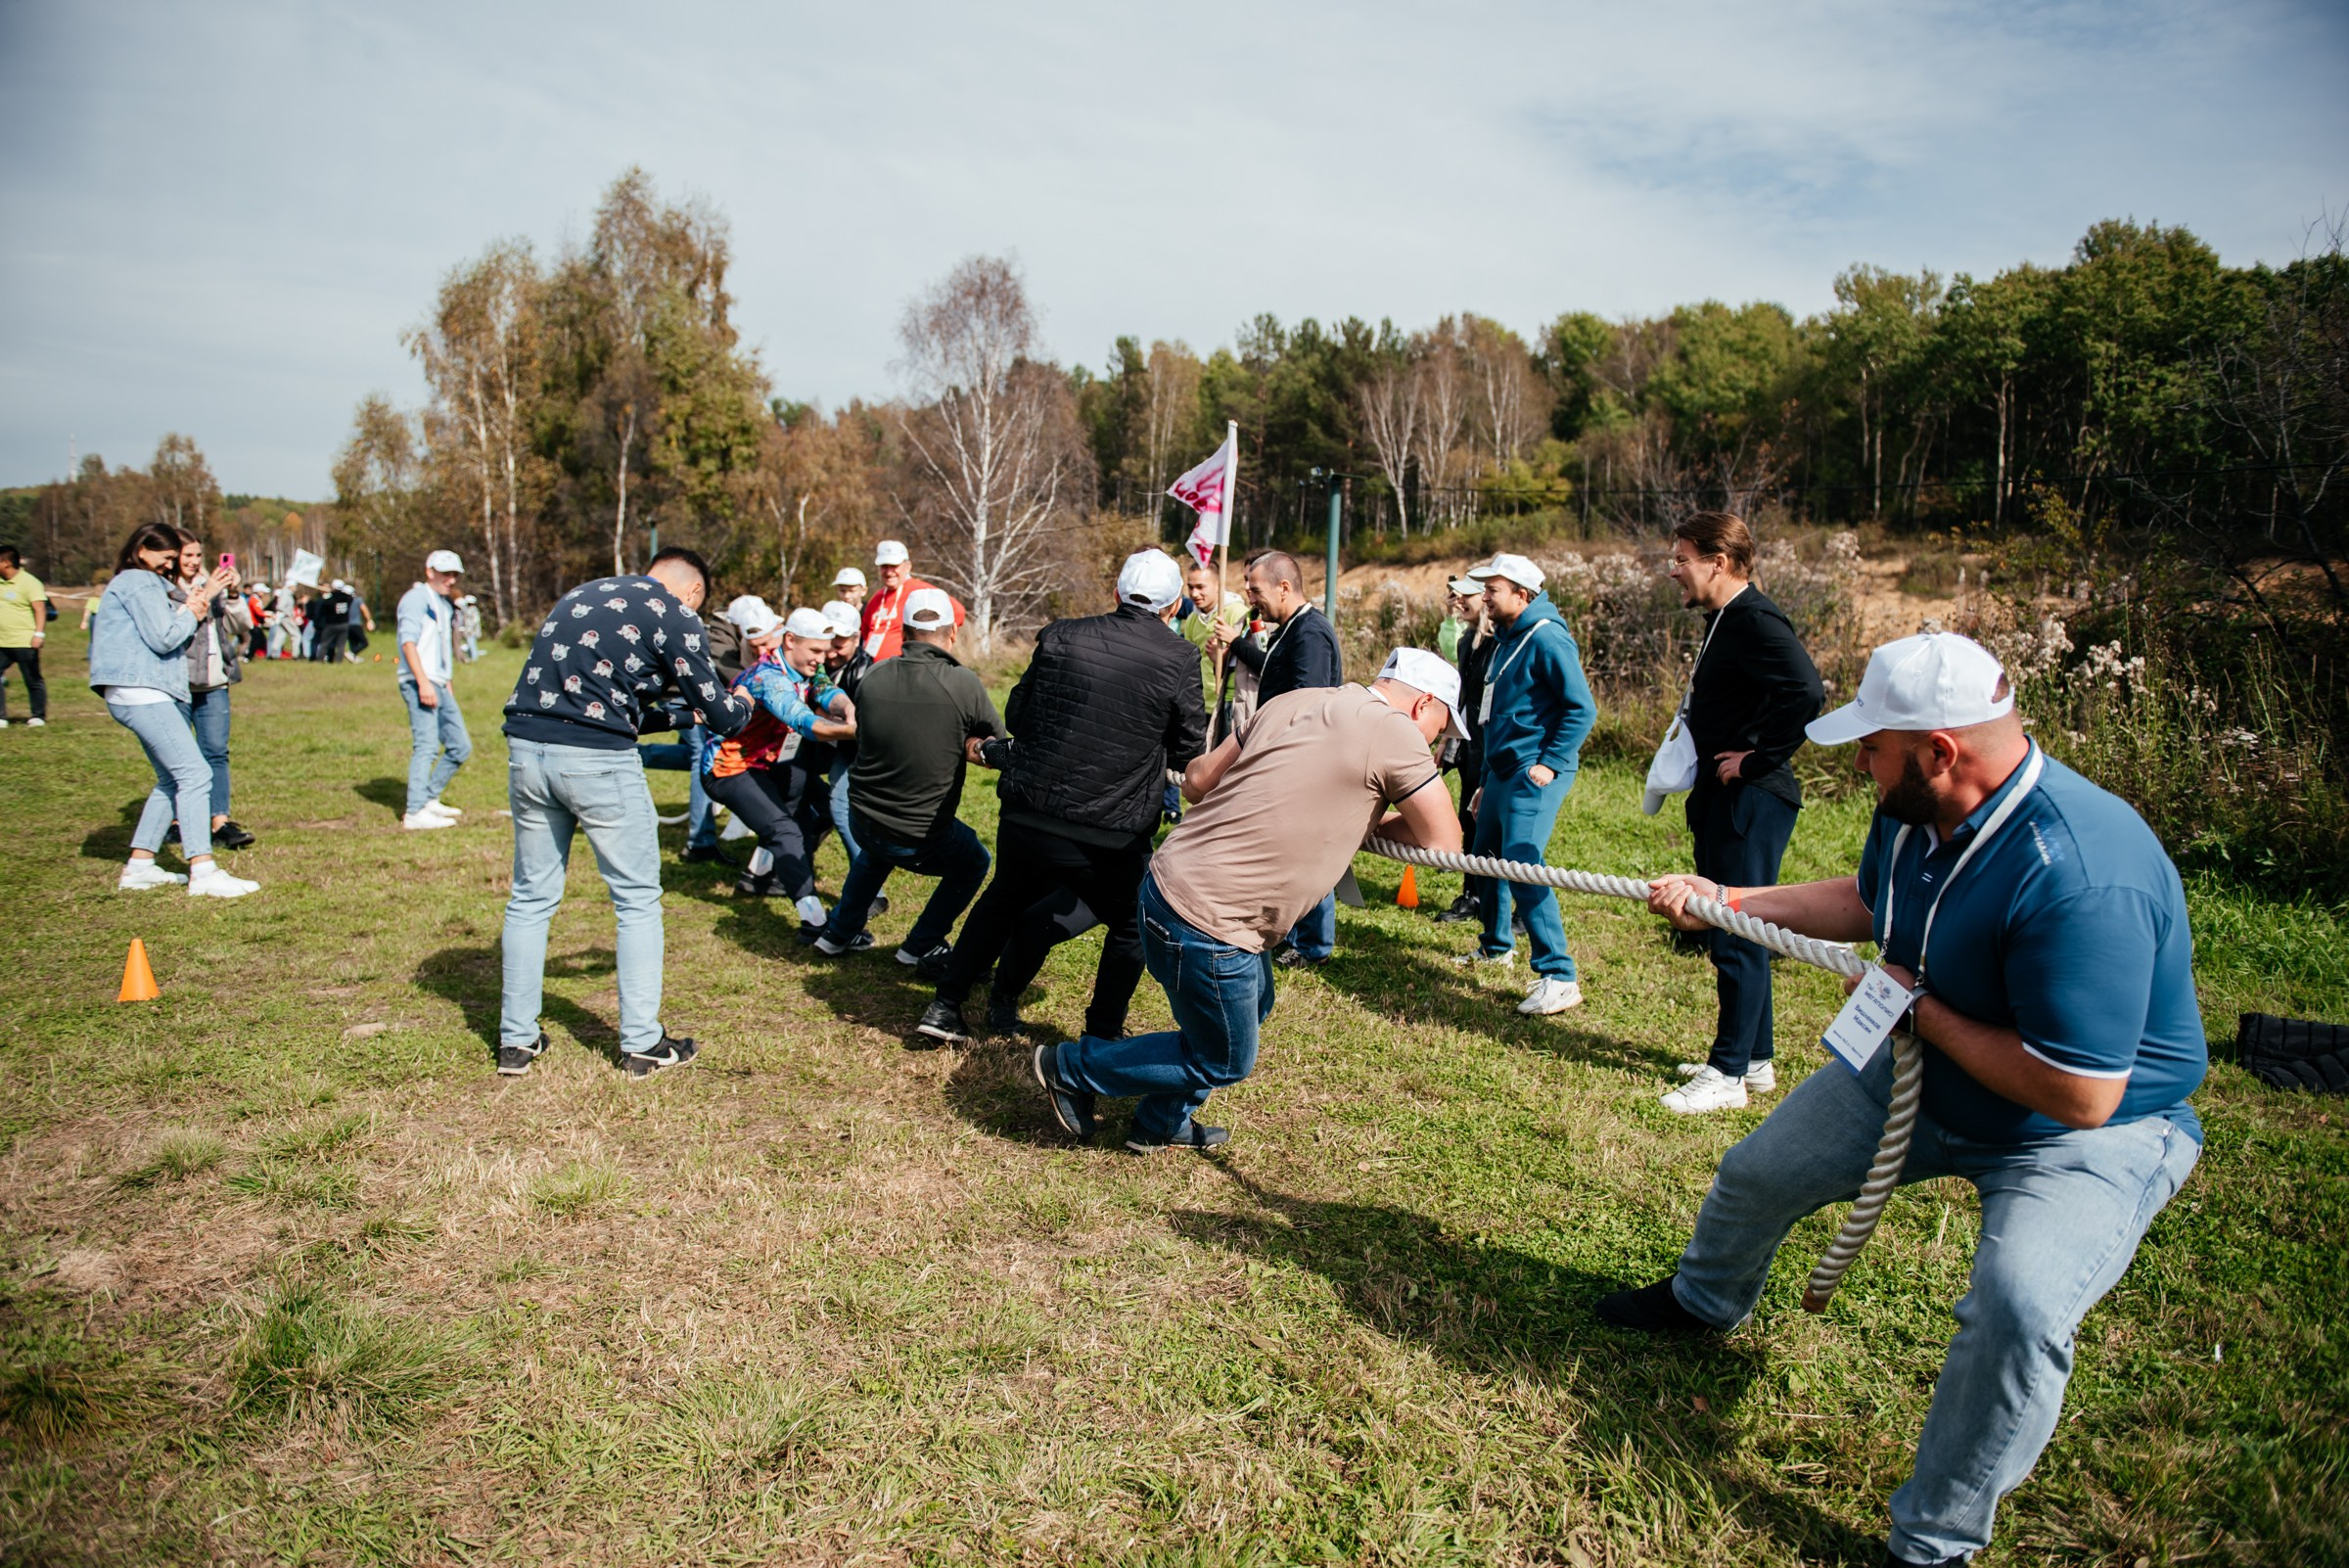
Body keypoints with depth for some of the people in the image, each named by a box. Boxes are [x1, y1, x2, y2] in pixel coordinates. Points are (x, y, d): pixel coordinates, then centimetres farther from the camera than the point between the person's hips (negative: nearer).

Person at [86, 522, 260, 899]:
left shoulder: (143, 583, 25)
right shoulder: (139, 582, -6)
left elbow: (172, 637, 17)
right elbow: (163, 639, -14)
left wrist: (190, 607, 6)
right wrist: (193, 613, 2)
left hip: (145, 694, 11)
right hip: (140, 692, -11)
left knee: (172, 779, 13)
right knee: (194, 773, -16)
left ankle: (139, 867, 15)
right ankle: (203, 872, -21)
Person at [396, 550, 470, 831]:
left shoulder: (445, 606, 23)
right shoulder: (417, 598, -5)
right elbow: (408, 641, -15)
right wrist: (423, 682, -22)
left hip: (440, 686, 9)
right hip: (419, 684, -9)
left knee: (460, 747, 10)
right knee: (427, 747, -14)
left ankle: (429, 800, 21)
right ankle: (415, 813, -13)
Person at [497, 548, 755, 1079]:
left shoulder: (581, 595, 22)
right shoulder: (673, 615, 1)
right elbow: (721, 716, 1)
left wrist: (675, 716, 34)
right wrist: (744, 705, 23)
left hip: (527, 750, 6)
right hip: (597, 761, -6)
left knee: (532, 897, 17)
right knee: (637, 900, 8)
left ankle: (516, 1040, 23)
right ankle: (642, 1044, 13)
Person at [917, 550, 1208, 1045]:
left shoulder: (1060, 636, 1)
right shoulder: (1178, 659, -7)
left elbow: (1016, 715, 10)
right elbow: (1190, 753, 1)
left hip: (1027, 818, 3)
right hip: (1111, 837, -3)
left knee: (1003, 903, 29)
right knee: (1131, 928, 24)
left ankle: (945, 1007, 34)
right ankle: (1102, 1035, 28)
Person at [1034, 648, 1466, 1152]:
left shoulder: (1294, 701, 8)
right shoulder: (1394, 732, -12)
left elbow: (1198, 779, 12)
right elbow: (1444, 841, -7)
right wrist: (1377, 820, 9)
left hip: (1169, 878, 8)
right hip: (1205, 924, -8)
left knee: (1254, 1006, 29)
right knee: (1224, 1063, 14)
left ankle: (1162, 1122, 42)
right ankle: (1070, 1067, 23)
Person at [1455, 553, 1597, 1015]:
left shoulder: (1546, 639, -14)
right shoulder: (1507, 640, 16)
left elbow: (1582, 709, -17)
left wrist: (1550, 764, -21)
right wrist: (1488, 782, 25)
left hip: (1535, 774, -10)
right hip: (1503, 771, 10)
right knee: (1486, 857, 18)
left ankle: (1558, 978, -14)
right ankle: (1497, 947, 38)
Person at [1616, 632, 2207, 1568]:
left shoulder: (2080, 877, -39)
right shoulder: (1914, 812, -12)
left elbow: (2079, 1096, -36)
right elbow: (1866, 901, 12)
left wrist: (1922, 1008, -25)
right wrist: (1729, 901, 5)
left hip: (2092, 1136, -8)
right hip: (1927, 1071, 8)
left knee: (2018, 1307, -33)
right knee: (1757, 1174, 16)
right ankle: (1704, 1303, 51)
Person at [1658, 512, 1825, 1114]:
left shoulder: (1755, 620, -18)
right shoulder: (1725, 620, 14)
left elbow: (1805, 692, -32)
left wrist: (1757, 759, -23)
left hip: (1750, 801, -11)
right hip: (1724, 800, 11)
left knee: (1738, 934, -3)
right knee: (1733, 931, 17)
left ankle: (1728, 1075, 6)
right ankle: (1754, 1059, 28)